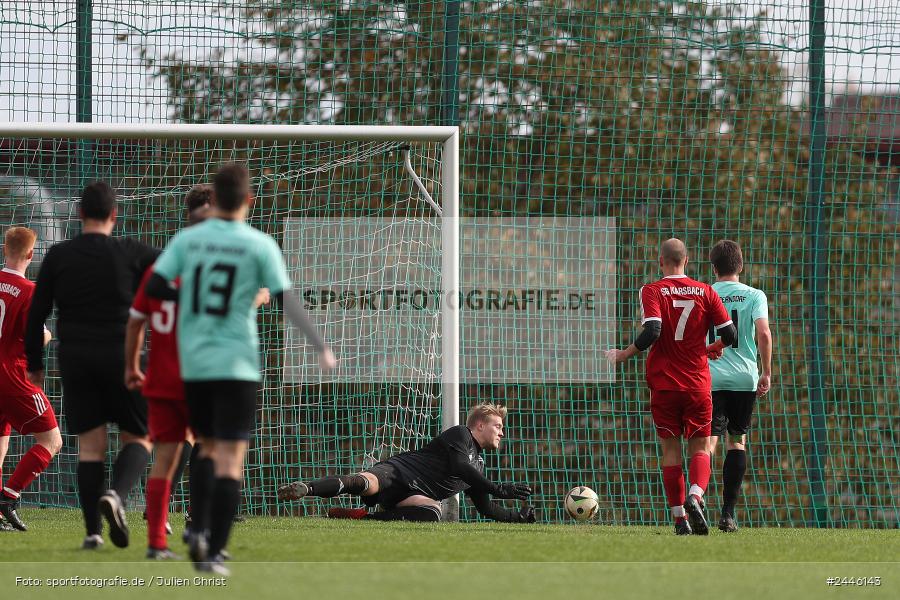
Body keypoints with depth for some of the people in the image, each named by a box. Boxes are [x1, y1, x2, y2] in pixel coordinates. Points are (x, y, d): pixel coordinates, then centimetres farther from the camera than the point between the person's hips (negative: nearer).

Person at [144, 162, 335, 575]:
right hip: (238, 364, -3)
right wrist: (320, 347, -8)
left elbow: (153, 288, -5)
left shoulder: (187, 239, 0)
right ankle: (213, 553, -9)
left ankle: (198, 532, 6)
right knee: (230, 460, -2)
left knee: (208, 448, 22)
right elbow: (287, 301, -11)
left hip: (194, 362, 3)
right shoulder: (260, 246, -7)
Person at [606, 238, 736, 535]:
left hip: (663, 385, -1)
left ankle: (680, 518, 2)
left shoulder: (651, 291, -5)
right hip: (698, 385, 1)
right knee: (700, 448, 7)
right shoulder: (705, 292, 2)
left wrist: (623, 355, -7)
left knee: (671, 450, 7)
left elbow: (652, 332, -19)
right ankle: (695, 497, -20)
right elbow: (730, 335, 1)